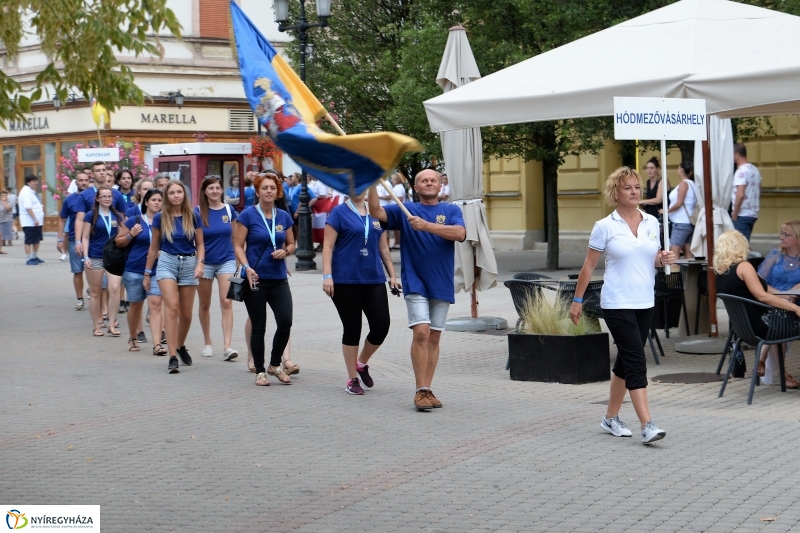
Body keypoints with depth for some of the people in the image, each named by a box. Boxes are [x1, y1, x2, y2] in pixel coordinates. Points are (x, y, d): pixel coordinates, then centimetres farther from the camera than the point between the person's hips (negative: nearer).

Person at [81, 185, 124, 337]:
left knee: (115, 288, -14)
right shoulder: (91, 215, 0)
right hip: (95, 258, -2)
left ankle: (111, 324, -7)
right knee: (95, 292, 5)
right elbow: (85, 237, 0)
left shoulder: (117, 216, 9)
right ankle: (96, 326, 14)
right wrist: (86, 257, -9)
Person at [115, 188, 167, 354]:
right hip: (135, 270, 0)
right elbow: (118, 242, 5)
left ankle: (157, 344, -16)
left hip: (156, 270, 0)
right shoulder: (134, 221, 0)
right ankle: (133, 339, 32)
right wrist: (131, 234, -12)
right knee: (136, 305, 11)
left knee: (155, 304, -12)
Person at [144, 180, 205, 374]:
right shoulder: (160, 218, 0)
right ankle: (173, 357, -20)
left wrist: (200, 263, -12)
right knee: (172, 308, -18)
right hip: (167, 263, -2)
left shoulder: (193, 217, 0)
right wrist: (147, 273, 11)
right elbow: (154, 247, 8)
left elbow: (200, 244, 6)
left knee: (186, 314, 8)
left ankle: (181, 347, 35)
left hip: (189, 264, 2)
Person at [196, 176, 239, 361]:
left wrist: (239, 260, 13)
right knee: (205, 304, 10)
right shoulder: (198, 212, -3)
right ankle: (207, 343, 26)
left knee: (226, 302, -12)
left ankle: (227, 346, -17)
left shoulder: (229, 210, 3)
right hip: (205, 262, 0)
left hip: (226, 261, 0)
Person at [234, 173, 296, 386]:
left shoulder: (284, 217, 7)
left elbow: (291, 244, 17)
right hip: (256, 279, -3)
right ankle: (260, 371, 15)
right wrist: (247, 267, -19)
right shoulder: (248, 215, -4)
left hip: (279, 279, 3)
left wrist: (284, 252, -6)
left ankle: (275, 365, 13)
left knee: (285, 322, -8)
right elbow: (238, 245, -5)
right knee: (258, 326, 3)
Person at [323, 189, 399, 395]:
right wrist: (327, 275, -16)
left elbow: (384, 249, 16)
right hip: (346, 282, -4)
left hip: (374, 280, 4)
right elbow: (328, 246, -7)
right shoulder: (339, 213, -2)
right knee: (352, 329, 1)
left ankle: (362, 363, 23)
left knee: (381, 326, -4)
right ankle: (352, 379, 14)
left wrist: (392, 276, 13)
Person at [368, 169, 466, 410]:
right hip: (416, 282, -2)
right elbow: (376, 212, -8)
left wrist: (426, 225, -22)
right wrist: (372, 183, -20)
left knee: (434, 337, 7)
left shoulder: (451, 211, 6)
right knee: (421, 333, -15)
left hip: (442, 284, 2)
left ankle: (427, 390, 13)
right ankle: (421, 391, -11)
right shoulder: (406, 211, 6)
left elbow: (460, 233, -14)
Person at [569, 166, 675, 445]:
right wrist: (577, 300, 2)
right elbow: (589, 266, 0)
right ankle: (647, 425, -17)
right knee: (636, 361, -13)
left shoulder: (652, 223, 7)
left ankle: (611, 417, 27)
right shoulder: (605, 227, -6)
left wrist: (665, 258, -5)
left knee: (626, 360, 13)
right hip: (617, 304, -6)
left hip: (645, 303, 6)